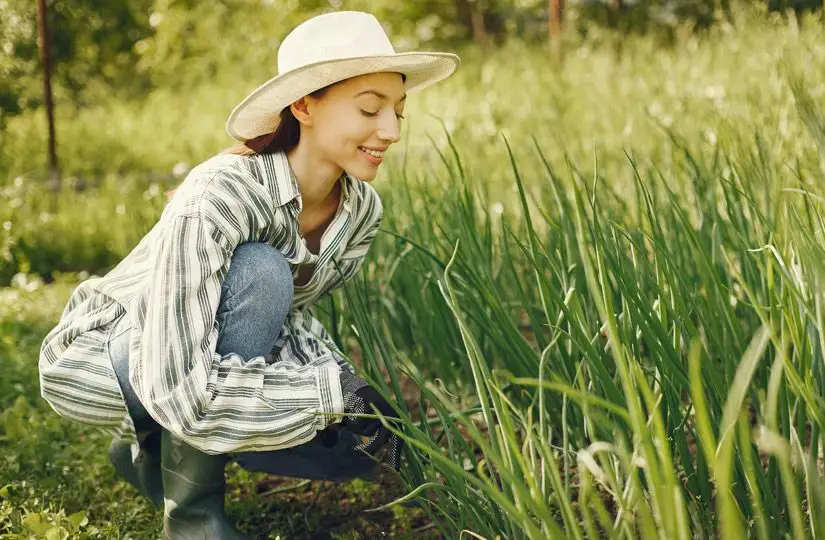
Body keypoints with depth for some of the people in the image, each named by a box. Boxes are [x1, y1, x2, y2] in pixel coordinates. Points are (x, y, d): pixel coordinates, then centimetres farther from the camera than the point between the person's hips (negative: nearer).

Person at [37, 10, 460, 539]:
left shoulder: (362, 210, -13)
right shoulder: (217, 196, -35)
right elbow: (180, 390, -40)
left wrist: (349, 385, -18)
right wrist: (339, 390, -35)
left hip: (209, 353, 7)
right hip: (93, 359, -7)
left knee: (361, 447, -11)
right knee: (259, 273, -33)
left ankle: (156, 446, 10)